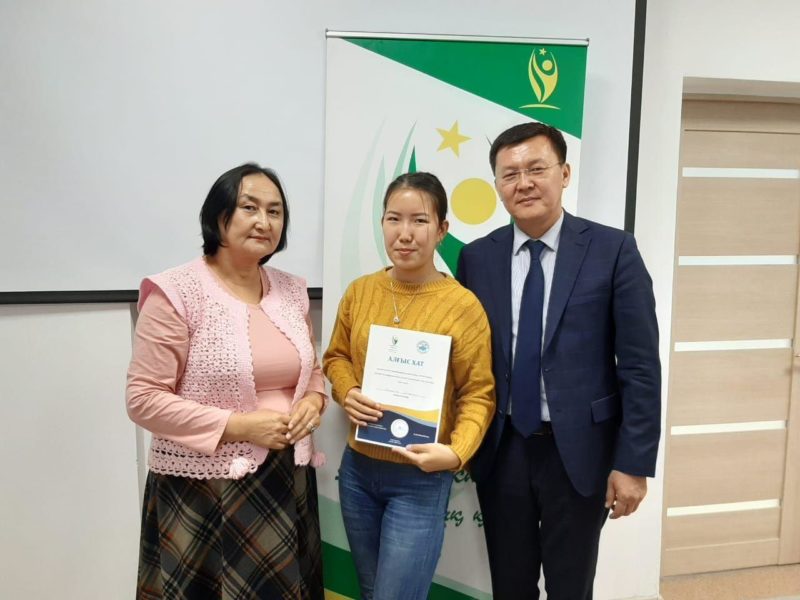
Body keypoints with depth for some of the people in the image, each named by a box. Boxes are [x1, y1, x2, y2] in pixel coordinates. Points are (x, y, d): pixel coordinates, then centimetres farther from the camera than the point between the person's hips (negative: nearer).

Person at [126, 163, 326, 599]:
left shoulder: (292, 291, 6)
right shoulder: (176, 293, -12)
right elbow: (144, 399, -14)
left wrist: (313, 401, -4)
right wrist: (239, 425, -19)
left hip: (287, 479, 6)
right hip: (203, 488, -5)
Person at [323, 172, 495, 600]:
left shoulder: (463, 305, -15)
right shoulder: (360, 291, -1)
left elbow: (478, 394, -10)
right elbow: (336, 357, 11)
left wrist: (455, 452, -25)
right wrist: (347, 393, -9)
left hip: (420, 479, -5)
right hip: (357, 468, 5)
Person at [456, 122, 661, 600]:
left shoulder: (612, 249, -8)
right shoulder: (477, 257, 1)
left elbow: (640, 366, -8)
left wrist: (634, 463, -10)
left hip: (579, 451, -2)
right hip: (501, 451, 2)